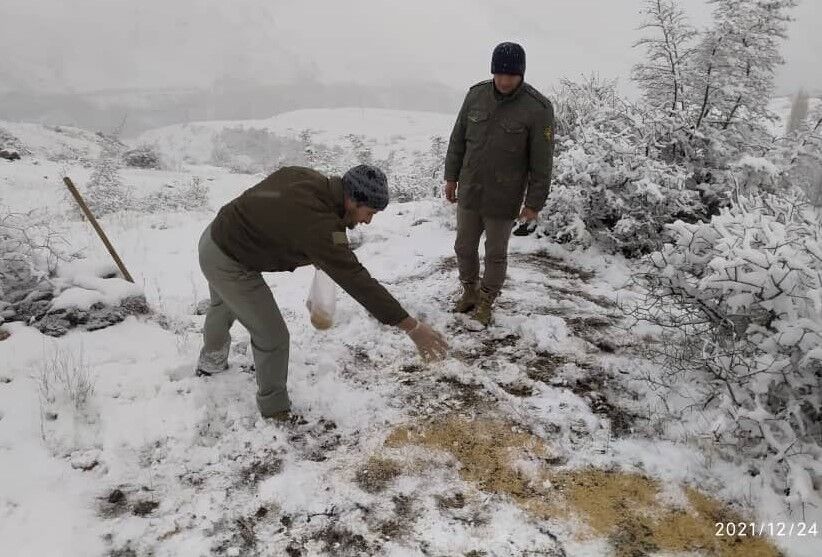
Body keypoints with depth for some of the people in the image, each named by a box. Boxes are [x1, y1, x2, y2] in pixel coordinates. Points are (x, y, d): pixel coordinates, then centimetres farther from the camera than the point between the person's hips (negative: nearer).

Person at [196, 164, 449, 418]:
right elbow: (355, 279, -36)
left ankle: (211, 361, 63)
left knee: (223, 307, 34)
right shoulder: (317, 223, -33)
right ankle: (274, 408, 22)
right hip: (229, 264, -9)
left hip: (214, 237, 10)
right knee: (272, 337, 0)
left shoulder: (304, 177, -8)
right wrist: (412, 326, -36)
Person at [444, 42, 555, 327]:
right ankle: (469, 292, 37)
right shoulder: (476, 94, -3)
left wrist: (534, 202, -9)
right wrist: (451, 177, 10)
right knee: (464, 247, 15)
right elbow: (458, 140, 8)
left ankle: (486, 302, 29)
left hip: (503, 200, -4)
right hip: (469, 193, 4)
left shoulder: (537, 108, -15)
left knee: (495, 254, 10)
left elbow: (542, 162, -11)